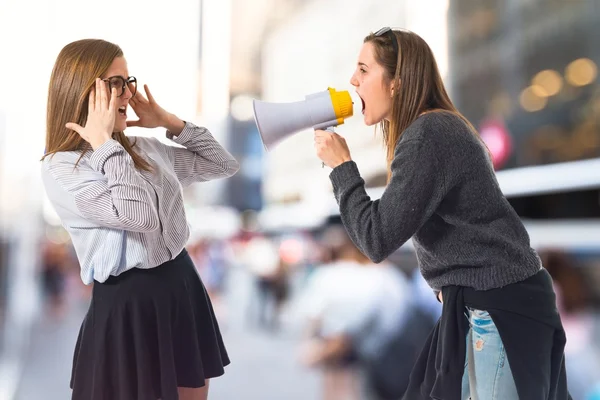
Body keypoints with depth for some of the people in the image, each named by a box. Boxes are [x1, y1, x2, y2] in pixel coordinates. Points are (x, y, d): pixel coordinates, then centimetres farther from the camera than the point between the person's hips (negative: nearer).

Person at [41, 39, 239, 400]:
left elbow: (223, 165, 15)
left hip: (184, 287, 7)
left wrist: (171, 123, 7)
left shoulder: (143, 148, 7)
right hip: (128, 305, -7)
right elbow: (139, 216, -26)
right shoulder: (60, 168, -12)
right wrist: (105, 143, -18)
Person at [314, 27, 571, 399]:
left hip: (499, 307, -10)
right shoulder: (437, 128, 12)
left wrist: (341, 165, -13)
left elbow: (378, 238, -21)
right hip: (485, 301, 10)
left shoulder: (427, 134, -19)